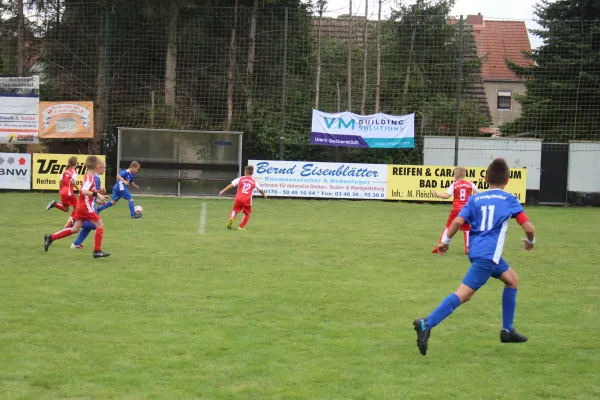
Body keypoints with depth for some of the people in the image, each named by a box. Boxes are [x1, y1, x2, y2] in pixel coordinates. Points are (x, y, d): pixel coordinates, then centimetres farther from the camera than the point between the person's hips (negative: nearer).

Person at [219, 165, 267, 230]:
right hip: (247, 200, 0)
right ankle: (241, 227, 12)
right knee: (247, 214, 18)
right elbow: (260, 189, 25)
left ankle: (231, 218, -10)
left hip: (238, 198, 0)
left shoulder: (240, 179, 7)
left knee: (235, 210, 20)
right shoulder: (254, 182, 11)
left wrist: (223, 191, 9)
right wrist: (264, 195, 45)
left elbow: (231, 185, 4)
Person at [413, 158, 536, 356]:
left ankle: (507, 330, 25)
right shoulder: (509, 200, 4)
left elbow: (458, 221, -2)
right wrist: (530, 241, 20)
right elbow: (529, 228, -1)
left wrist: (445, 241, 9)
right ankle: (427, 324, -29)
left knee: (512, 279, 25)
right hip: (488, 255, -6)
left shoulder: (475, 199, 13)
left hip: (476, 251, 6)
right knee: (464, 293, -13)